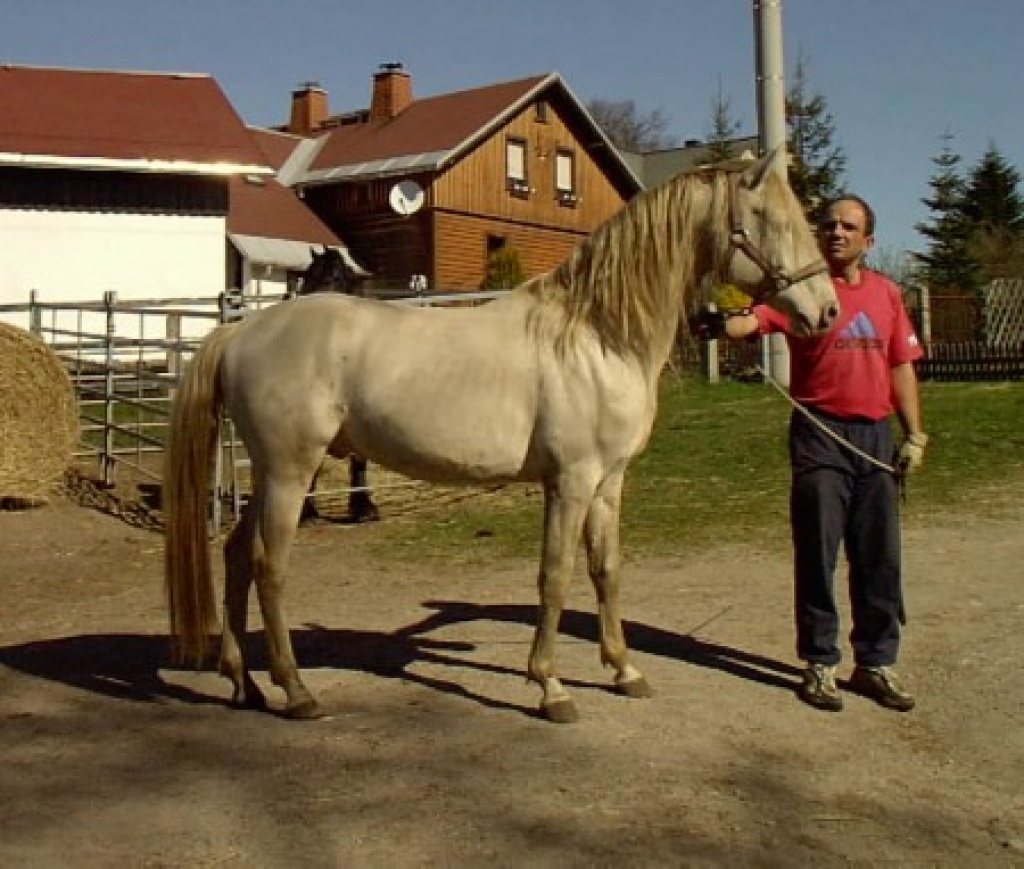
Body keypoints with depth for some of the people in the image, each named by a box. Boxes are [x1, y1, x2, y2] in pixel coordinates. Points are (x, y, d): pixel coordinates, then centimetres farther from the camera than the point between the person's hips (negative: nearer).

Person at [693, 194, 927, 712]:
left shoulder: (886, 292, 11)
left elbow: (901, 366, 14)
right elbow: (754, 318, -21)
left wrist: (914, 433, 8)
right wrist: (720, 325, -43)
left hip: (877, 435, 5)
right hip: (821, 435, -4)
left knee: (879, 556, 9)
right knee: (817, 552, 1)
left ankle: (876, 663, 21)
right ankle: (820, 664, 14)